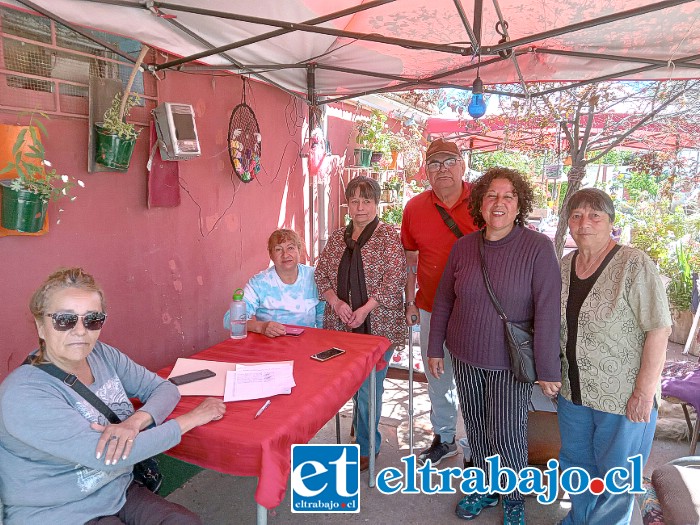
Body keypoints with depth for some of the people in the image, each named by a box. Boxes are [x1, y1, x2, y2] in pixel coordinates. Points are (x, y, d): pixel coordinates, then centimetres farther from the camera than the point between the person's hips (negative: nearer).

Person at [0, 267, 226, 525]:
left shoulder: (101, 354, -2)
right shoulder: (23, 397, -22)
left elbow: (163, 388, 1)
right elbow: (104, 456, -26)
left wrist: (135, 421, -22)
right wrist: (191, 419, -19)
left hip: (120, 493, 6)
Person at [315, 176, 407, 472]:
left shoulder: (388, 236, -5)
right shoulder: (337, 237, 9)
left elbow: (394, 279, -13)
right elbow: (321, 275, 8)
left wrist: (365, 309, -18)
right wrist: (336, 302, -9)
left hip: (378, 324, -4)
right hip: (341, 324, 4)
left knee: (369, 385, 1)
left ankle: (366, 447, 19)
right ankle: (363, 427, 39)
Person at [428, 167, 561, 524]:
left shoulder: (538, 248, -13)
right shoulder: (463, 247, -1)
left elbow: (548, 311, -15)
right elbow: (443, 300, 7)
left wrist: (548, 370, -15)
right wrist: (435, 348, 9)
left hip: (510, 363, -4)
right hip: (466, 358, 4)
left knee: (506, 435, 3)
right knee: (476, 428, 16)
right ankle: (486, 488, 40)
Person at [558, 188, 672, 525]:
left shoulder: (634, 265, -16)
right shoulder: (565, 266, 2)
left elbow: (659, 330, -18)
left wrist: (644, 392, -19)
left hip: (624, 397, -6)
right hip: (575, 391, 6)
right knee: (576, 464, 22)